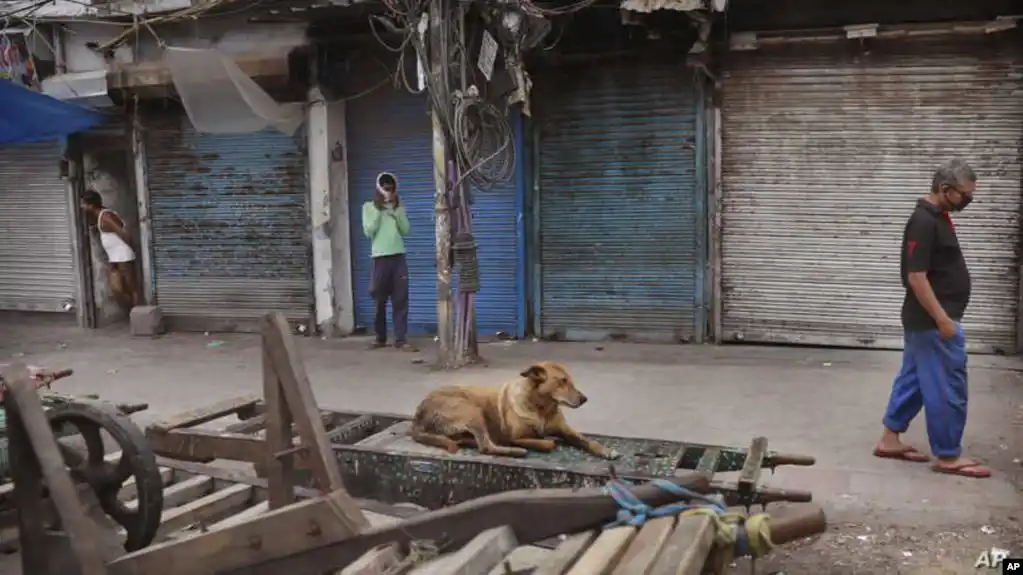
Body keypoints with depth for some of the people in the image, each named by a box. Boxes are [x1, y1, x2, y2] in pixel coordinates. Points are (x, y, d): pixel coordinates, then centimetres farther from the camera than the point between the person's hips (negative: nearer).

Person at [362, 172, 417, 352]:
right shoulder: (369, 207, 5)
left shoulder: (398, 207, 14)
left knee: (401, 300, -3)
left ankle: (401, 339, -2)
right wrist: (378, 209, -9)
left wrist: (396, 209, -3)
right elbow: (368, 232, -6)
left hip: (399, 258, 2)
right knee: (380, 301, 2)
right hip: (380, 258, -2)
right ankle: (380, 337, 16)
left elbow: (406, 230, 4)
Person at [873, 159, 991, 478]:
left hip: (924, 320, 10)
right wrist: (943, 320, -23)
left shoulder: (937, 217, 11)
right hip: (933, 321, -10)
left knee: (914, 379, 15)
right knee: (947, 388, -2)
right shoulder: (924, 222, -21)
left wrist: (942, 317, 23)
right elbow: (916, 277, -24)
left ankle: (890, 439, 22)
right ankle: (948, 456, 8)